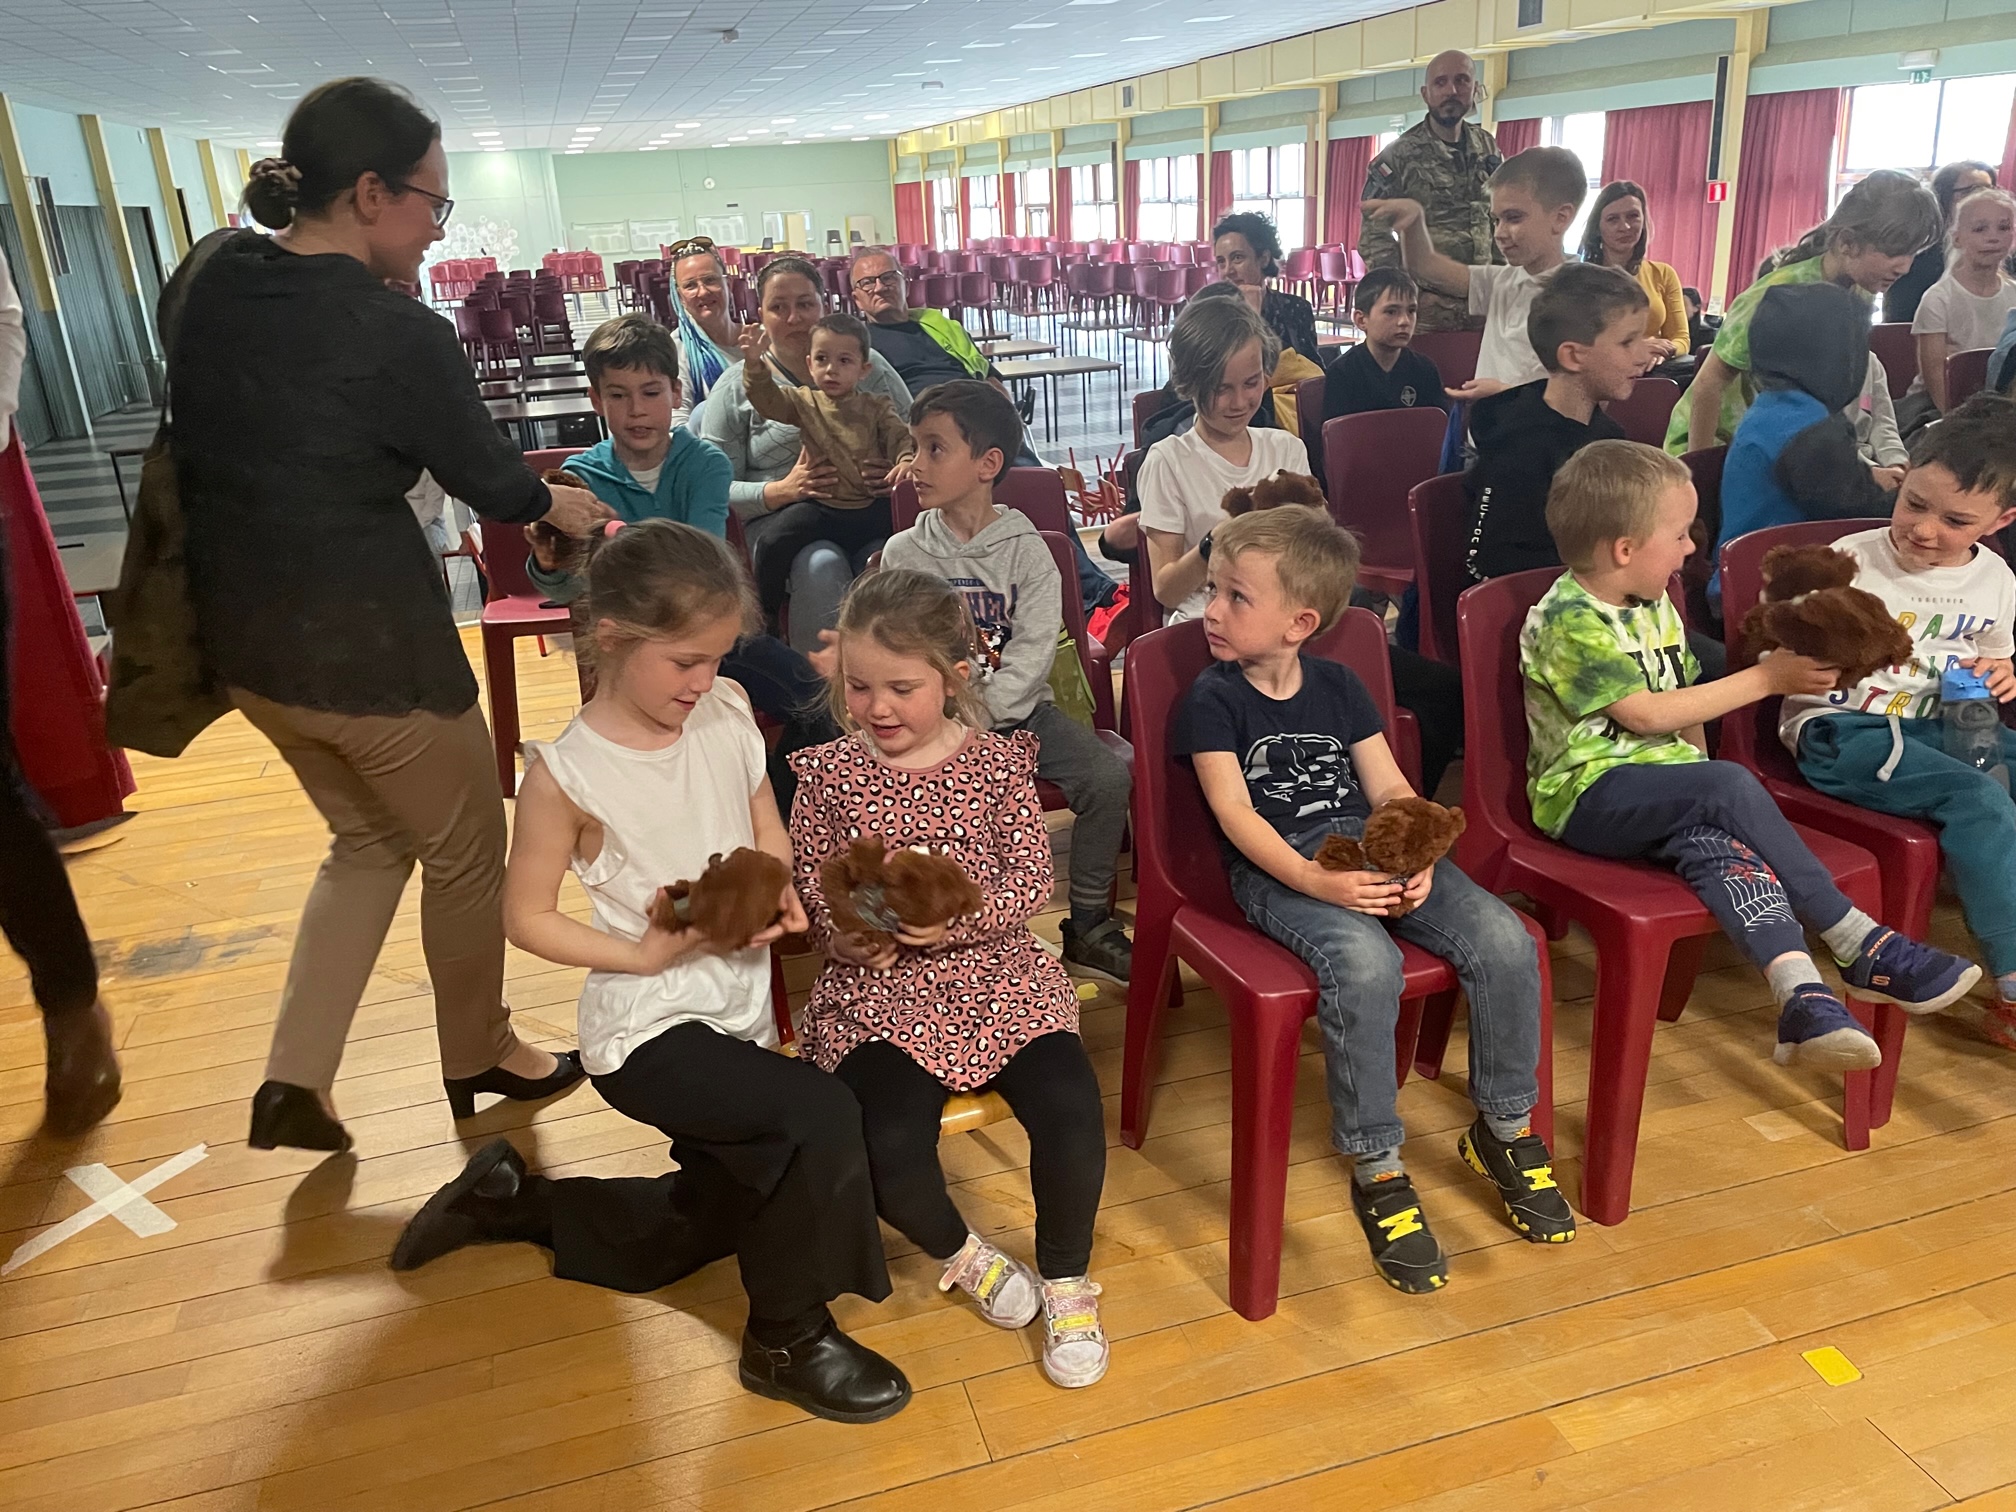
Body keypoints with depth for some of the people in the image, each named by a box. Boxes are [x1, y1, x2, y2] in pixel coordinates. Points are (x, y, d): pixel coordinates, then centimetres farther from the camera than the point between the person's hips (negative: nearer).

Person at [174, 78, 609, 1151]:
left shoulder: (209, 286, 1)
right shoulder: (395, 333, -19)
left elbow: (195, 454, 10)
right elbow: (487, 478, -6)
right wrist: (556, 506, 14)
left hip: (245, 637, 8)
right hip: (370, 646, -7)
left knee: (369, 840, 25)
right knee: (465, 854, 15)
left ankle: (294, 1081, 21)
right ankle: (479, 1058, 35)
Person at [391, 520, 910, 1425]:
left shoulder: (727, 712, -4)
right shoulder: (566, 772, -18)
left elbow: (769, 834, 8)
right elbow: (527, 918, -10)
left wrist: (776, 891, -13)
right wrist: (644, 955, -20)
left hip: (737, 1010, 7)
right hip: (647, 1029, -7)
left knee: (703, 1225, 22)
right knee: (823, 1118, -27)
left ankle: (511, 1199, 43)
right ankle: (788, 1340, -2)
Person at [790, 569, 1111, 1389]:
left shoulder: (998, 762, 1)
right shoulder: (827, 775, 2)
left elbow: (1032, 879, -4)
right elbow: (809, 891, 5)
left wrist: (957, 917, -23)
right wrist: (846, 936, -16)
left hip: (998, 973, 1)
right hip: (879, 991, 0)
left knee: (1071, 1114, -22)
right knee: (889, 1149, -24)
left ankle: (1066, 1279, 11)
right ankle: (960, 1253, 14)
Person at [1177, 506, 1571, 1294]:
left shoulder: (1338, 684, 14)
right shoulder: (1213, 699, 1)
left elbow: (1389, 786, 10)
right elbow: (1234, 810, -9)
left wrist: (1415, 858, -11)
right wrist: (1314, 880, -22)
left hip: (1370, 845, 5)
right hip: (1277, 867, -4)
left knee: (1505, 941, -15)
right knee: (1366, 965, -34)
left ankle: (1504, 1128, 7)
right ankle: (1377, 1170, -15)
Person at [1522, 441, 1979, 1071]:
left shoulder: (1654, 606, 15)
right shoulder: (1566, 621, -14)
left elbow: (1682, 698, 22)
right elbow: (1644, 713, -18)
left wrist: (1703, 780, 5)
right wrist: (1766, 678, -11)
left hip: (1662, 784, 7)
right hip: (1587, 794, -7)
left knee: (1714, 841, -27)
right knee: (1731, 786, -29)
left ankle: (1801, 994, -40)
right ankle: (1860, 946, -21)